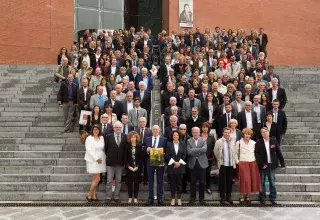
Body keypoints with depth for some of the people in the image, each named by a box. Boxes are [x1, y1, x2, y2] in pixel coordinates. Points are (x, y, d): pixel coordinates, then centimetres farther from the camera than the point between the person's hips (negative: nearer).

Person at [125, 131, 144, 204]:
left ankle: (135, 198, 11)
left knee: (136, 182, 3)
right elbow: (125, 158, 1)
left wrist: (137, 167, -9)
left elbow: (141, 158, 0)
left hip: (137, 168, 0)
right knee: (129, 182, 3)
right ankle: (130, 197, 12)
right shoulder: (127, 146, 2)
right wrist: (129, 166, -9)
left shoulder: (139, 146, 2)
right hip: (129, 168, 0)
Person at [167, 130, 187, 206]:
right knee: (172, 183, 3)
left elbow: (184, 155, 1)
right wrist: (174, 162, -10)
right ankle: (173, 198, 10)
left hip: (180, 166, 1)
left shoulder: (182, 144, 5)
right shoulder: (169, 144, 2)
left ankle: (179, 198, 11)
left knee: (179, 182, 4)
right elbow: (167, 155, -1)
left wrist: (179, 162, -9)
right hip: (172, 166, 0)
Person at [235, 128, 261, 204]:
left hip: (253, 163, 3)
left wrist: (256, 160, 4)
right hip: (243, 163, -3)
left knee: (252, 180, 3)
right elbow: (236, 153, 4)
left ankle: (248, 197, 14)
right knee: (244, 180, -7)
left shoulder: (253, 143, 7)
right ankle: (242, 197, 1)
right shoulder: (239, 143, -1)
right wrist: (237, 161, -4)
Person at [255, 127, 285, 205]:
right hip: (263, 166, -1)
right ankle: (262, 199, 18)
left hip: (272, 165, 1)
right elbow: (257, 154, -7)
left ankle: (273, 199, 19)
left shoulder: (273, 141, 1)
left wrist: (282, 164, 1)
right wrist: (261, 164, -14)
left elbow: (278, 153, 3)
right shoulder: (258, 143, -4)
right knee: (262, 183, 7)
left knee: (272, 183, 8)